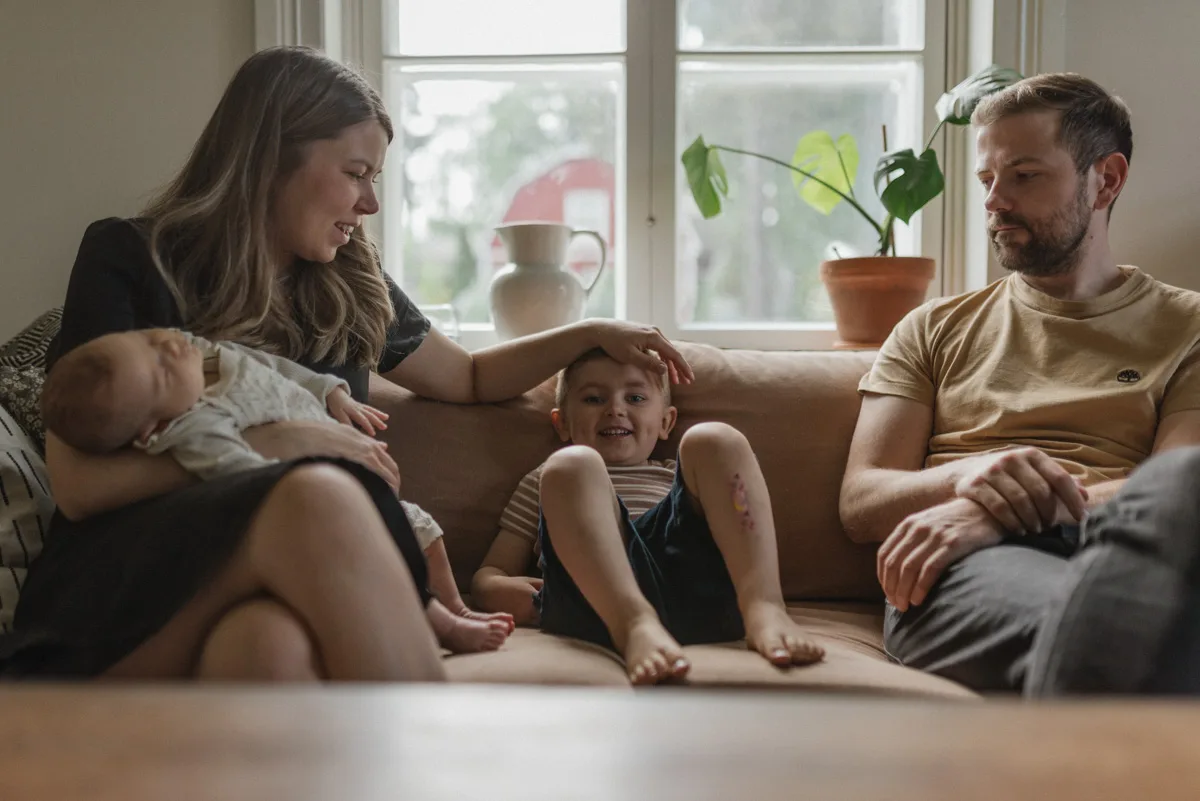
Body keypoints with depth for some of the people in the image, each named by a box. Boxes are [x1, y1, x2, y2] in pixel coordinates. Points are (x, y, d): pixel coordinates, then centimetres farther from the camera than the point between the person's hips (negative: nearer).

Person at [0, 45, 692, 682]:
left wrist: (591, 334, 28)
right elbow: (79, 482, -6)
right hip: (123, 590, -3)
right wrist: (277, 444, -11)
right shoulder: (127, 259, 5)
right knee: (321, 496, -36)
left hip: (278, 597, 3)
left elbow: (470, 378, 37)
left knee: (271, 643, -37)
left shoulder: (355, 289, 19)